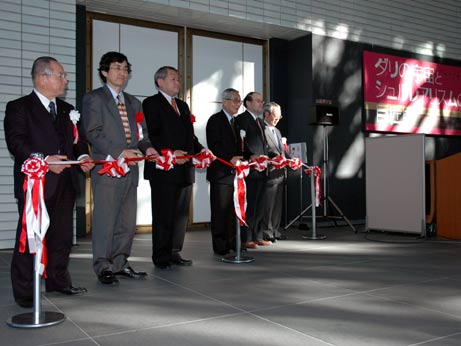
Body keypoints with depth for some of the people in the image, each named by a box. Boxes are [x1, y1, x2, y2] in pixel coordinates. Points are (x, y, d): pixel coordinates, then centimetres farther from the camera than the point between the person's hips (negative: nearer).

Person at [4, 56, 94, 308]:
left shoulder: (67, 110, 18)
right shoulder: (18, 107, -2)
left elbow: (78, 140, 20)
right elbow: (16, 142, -13)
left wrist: (82, 156, -1)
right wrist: (44, 160, -26)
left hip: (65, 183, 7)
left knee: (62, 236, 13)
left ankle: (58, 281, 27)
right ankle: (24, 292, 11)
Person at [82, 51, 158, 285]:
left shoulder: (133, 102, 21)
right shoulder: (93, 98, 1)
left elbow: (142, 132, 19)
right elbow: (93, 133, -9)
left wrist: (147, 147, -3)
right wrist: (120, 152, -17)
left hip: (131, 168, 6)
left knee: (127, 220, 9)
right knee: (105, 220, -2)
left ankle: (119, 263, 20)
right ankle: (103, 267, 8)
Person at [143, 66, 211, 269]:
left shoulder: (183, 105, 21)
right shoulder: (151, 103, -3)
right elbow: (151, 136, -13)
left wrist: (200, 149, 5)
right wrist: (170, 152, -22)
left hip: (184, 169, 8)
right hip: (163, 169, -8)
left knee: (181, 214, 11)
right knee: (164, 214, -1)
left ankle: (175, 253, 21)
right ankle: (161, 257, 8)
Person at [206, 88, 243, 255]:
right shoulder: (215, 120, -5)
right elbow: (214, 146, -15)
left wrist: (244, 157, 4)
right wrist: (230, 159, -25)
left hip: (235, 171, 7)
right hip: (221, 172, -7)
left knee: (233, 210, 10)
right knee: (220, 210, -2)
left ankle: (231, 242, 19)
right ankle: (220, 246, 3)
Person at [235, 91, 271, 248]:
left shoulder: (260, 122, 23)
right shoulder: (241, 119, -6)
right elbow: (240, 143, -17)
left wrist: (266, 158, 13)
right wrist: (250, 157, -29)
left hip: (261, 170, 9)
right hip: (249, 170, -9)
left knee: (259, 205, 12)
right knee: (248, 205, -6)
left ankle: (257, 237, 20)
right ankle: (245, 239, 1)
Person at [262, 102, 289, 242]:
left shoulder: (277, 131, 21)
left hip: (280, 173, 9)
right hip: (269, 173, -9)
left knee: (278, 204, 13)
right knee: (268, 205, -4)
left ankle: (275, 230, 22)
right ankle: (266, 232, 5)